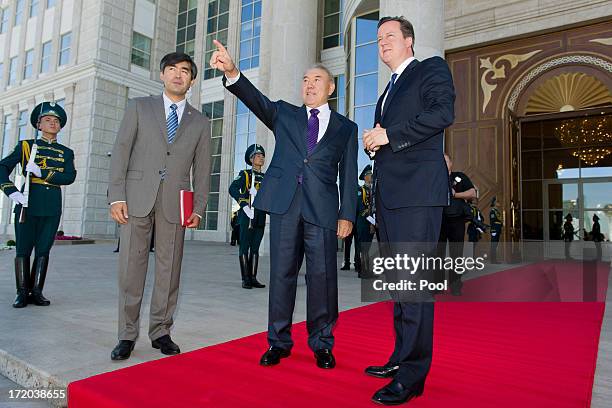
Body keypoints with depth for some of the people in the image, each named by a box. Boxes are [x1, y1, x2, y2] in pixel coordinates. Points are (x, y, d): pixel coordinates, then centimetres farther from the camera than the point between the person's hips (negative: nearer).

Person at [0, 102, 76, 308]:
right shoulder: (25, 146, 9)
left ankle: (36, 292, 11)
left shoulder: (66, 152, 12)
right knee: (23, 249, 1)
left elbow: (70, 177, -3)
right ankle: (22, 293, 10)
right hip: (28, 204, -1)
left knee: (43, 250, 3)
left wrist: (41, 173, -15)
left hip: (52, 208, 1)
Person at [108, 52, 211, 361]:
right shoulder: (139, 107, 10)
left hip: (175, 203, 1)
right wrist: (117, 196, -6)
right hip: (137, 198, -1)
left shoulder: (200, 122, 13)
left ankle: (160, 332, 17)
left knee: (169, 269, 4)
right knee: (131, 268, 1)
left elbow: (202, 169, 9)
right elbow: (121, 151, 3)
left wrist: (198, 208, 0)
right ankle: (127, 335, 13)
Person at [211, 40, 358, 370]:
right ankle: (279, 341, 19)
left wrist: (347, 215, 0)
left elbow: (349, 176, 9)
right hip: (284, 204, 1)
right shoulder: (284, 114, 18)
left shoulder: (346, 128, 14)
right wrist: (232, 72, -17)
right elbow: (256, 99, 0)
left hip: (323, 209, -1)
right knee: (281, 273, 5)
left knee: (322, 275, 0)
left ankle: (322, 343, 17)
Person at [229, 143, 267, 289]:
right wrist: (244, 204, -17)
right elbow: (233, 189, -11)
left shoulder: (265, 177, 17)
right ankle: (245, 279, 3)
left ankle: (253, 278, 14)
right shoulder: (245, 174, 2)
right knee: (245, 247, -2)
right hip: (247, 216, -5)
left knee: (255, 248, 9)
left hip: (260, 218, 6)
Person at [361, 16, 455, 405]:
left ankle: (412, 375, -1)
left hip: (417, 189, -8)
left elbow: (443, 113, -13)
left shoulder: (432, 69, 6)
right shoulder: (389, 89, 29)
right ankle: (402, 357, 23)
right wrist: (375, 142, 9)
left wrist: (389, 135, -11)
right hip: (388, 193, 9)